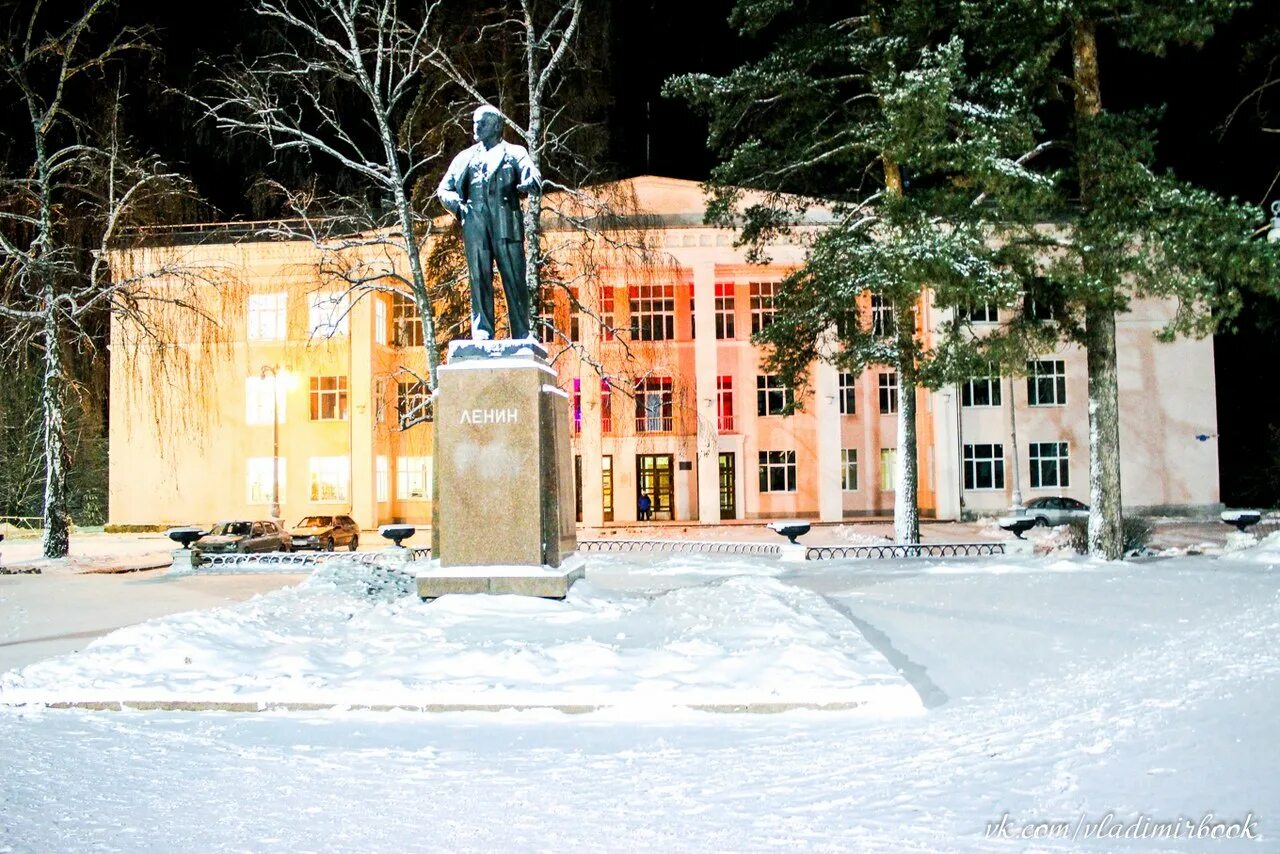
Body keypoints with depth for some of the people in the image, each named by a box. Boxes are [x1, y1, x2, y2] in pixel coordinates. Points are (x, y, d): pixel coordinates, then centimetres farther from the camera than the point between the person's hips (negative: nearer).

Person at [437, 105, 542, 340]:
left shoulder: (513, 153, 16)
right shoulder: (466, 157, 24)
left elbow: (534, 177, 0)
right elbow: (444, 188, 22)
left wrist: (526, 184, -22)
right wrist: (456, 204, 3)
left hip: (506, 221, -2)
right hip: (475, 222, 2)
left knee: (514, 277, -6)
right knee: (479, 278, -4)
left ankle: (522, 334, -4)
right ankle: (482, 332, -4)